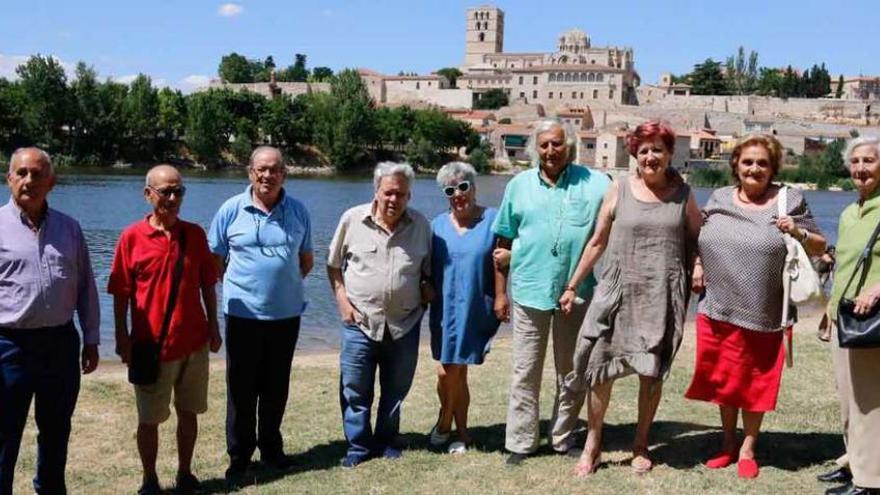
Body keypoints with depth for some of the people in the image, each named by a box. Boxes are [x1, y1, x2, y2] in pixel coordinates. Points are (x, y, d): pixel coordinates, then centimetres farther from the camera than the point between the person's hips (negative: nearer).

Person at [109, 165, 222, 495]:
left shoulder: (195, 234, 2)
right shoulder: (132, 237, -6)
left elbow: (207, 285, 8)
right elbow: (121, 295, -3)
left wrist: (213, 326, 6)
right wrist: (122, 339, -6)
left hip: (194, 342, 3)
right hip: (151, 344, -2)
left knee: (188, 412, 13)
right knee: (149, 419, 8)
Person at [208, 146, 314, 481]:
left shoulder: (298, 211, 3)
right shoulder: (231, 210, -3)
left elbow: (306, 260, 13)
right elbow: (214, 260, 3)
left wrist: (286, 284, 7)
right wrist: (240, 285, 0)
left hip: (286, 314, 2)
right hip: (243, 314, -2)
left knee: (276, 387, 14)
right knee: (241, 388, 6)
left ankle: (271, 447, 30)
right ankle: (239, 456, 18)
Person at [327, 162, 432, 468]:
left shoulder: (421, 225, 1)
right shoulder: (353, 219, -5)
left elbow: (428, 271, 14)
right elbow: (333, 264, 5)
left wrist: (427, 290, -5)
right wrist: (342, 299, -4)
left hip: (404, 324, 2)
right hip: (360, 322, -1)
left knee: (396, 390, 13)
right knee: (355, 391, 4)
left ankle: (387, 442, 30)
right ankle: (358, 446, 19)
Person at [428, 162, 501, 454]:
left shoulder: (492, 219, -2)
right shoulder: (438, 224, 7)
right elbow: (429, 266, 13)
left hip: (477, 310, -2)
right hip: (446, 308, 2)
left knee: (453, 372, 2)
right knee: (449, 373, 1)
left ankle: (445, 423, 26)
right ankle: (460, 433, 23)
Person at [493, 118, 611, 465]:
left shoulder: (596, 184, 1)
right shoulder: (519, 185, 5)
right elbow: (504, 242, 7)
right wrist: (500, 292, 5)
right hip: (529, 292, 0)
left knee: (571, 372, 12)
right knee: (526, 372, 6)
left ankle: (564, 438, 27)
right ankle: (520, 442, 15)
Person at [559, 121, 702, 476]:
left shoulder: (683, 194, 5)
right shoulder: (620, 190, 2)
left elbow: (697, 240, 15)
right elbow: (597, 242, 7)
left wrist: (698, 267, -7)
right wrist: (572, 286, 7)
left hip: (663, 297, 0)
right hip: (618, 290, 0)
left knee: (651, 372, 7)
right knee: (601, 367, 0)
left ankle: (641, 444, 25)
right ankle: (592, 444, 16)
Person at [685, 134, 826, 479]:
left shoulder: (791, 201, -1)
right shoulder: (719, 198, 7)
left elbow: (820, 248, 3)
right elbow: (703, 239, 21)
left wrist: (799, 233, -15)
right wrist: (698, 265, 4)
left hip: (765, 314, -2)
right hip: (718, 309, 3)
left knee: (755, 382, 8)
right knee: (724, 379, 12)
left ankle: (747, 450, 23)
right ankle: (728, 443, 30)